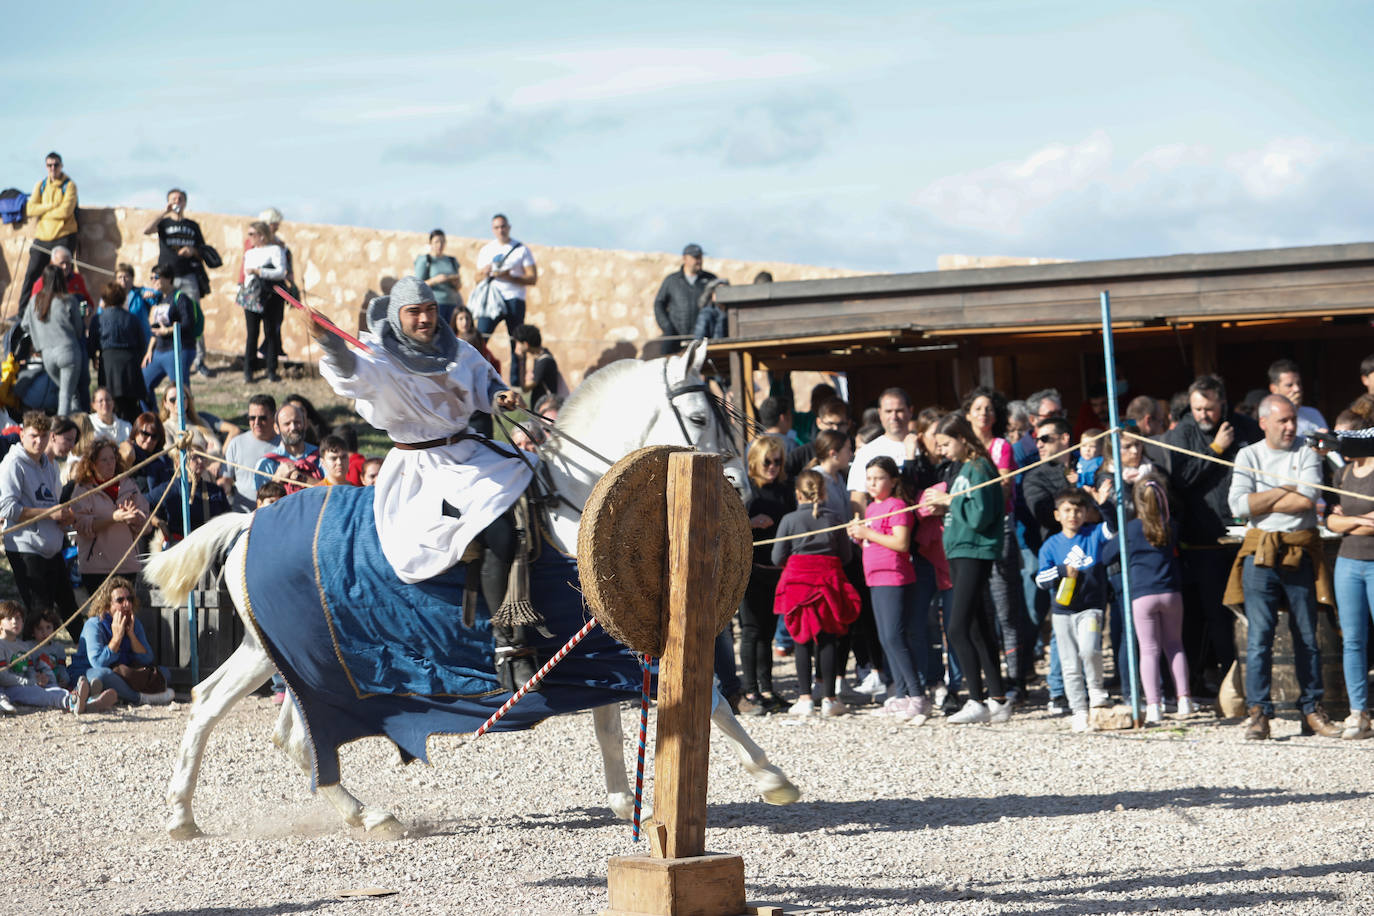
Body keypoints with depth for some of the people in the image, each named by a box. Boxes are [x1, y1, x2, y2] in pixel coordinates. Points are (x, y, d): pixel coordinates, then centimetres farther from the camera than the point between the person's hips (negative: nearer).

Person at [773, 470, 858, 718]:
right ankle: (828, 698, 6)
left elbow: (777, 558, -1)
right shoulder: (835, 520, 0)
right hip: (829, 580, 1)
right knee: (828, 639, 5)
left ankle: (805, 697, 3)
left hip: (798, 579, -1)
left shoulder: (789, 520, -4)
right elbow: (846, 556, 7)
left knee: (802, 641, 5)